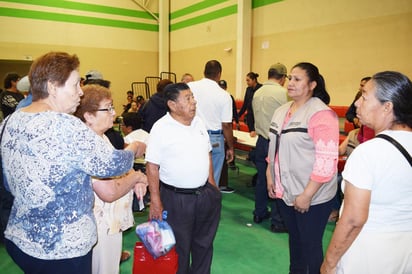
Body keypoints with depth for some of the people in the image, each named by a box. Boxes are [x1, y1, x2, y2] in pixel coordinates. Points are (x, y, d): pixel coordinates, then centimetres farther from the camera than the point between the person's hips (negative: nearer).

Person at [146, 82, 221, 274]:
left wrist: (211, 184, 9)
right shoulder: (161, 128, -14)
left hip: (205, 193, 6)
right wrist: (155, 201, -15)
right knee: (179, 248, 12)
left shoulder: (198, 122, 4)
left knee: (204, 242, 21)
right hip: (176, 198, -5)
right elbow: (152, 167, -13)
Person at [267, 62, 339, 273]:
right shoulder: (281, 111, 7)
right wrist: (270, 177, 10)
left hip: (312, 197, -7)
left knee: (310, 245, 7)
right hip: (285, 191, 7)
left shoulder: (321, 114, -17)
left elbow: (326, 161, -21)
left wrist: (307, 195, -20)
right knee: (294, 238, 22)